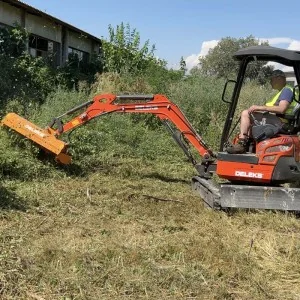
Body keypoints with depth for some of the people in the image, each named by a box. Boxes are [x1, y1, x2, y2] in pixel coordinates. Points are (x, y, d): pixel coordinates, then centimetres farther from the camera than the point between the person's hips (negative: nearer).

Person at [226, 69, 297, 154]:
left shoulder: (287, 90, -8)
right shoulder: (283, 91, 25)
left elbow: (281, 109, -23)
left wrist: (260, 107, -21)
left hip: (278, 123, -11)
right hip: (275, 120, 11)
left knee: (246, 114, -18)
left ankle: (241, 144, -22)